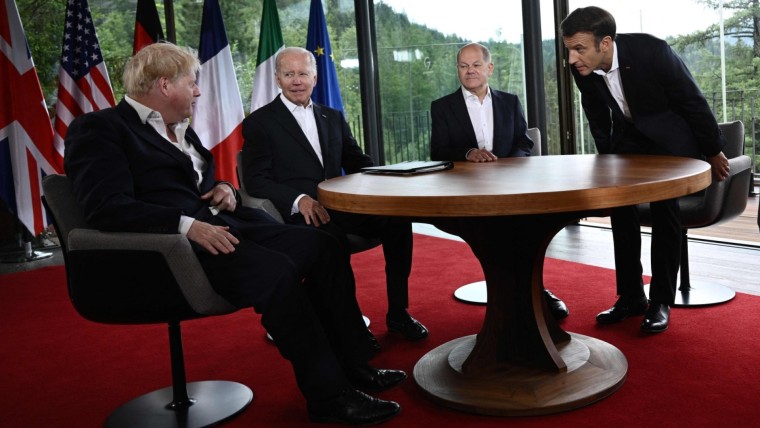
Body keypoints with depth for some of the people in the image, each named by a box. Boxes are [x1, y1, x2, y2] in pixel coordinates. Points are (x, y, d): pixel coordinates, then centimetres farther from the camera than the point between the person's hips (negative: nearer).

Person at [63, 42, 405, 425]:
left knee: (320, 244, -10)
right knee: (277, 270, -30)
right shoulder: (99, 129, -4)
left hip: (219, 227, 9)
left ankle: (353, 366, -3)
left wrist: (226, 190, 8)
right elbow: (107, 206, -17)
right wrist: (188, 226, -25)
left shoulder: (180, 130, 23)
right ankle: (328, 394, -18)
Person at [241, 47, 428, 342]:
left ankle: (398, 313, -7)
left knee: (397, 219, -20)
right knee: (334, 240, -36)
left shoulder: (333, 118, 22)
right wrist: (299, 199, -22)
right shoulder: (259, 122, 6)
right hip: (297, 214, -5)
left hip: (341, 206, 5)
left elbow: (357, 162, 20)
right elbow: (255, 181, -4)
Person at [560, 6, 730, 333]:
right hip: (628, 138, 5)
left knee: (664, 208, -13)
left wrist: (713, 151, -9)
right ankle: (630, 297, 7)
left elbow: (693, 100, -18)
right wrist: (607, 157, 10)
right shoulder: (582, 69, -17)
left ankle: (661, 301, -3)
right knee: (619, 204, -2)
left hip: (670, 137, -5)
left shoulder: (652, 51, -31)